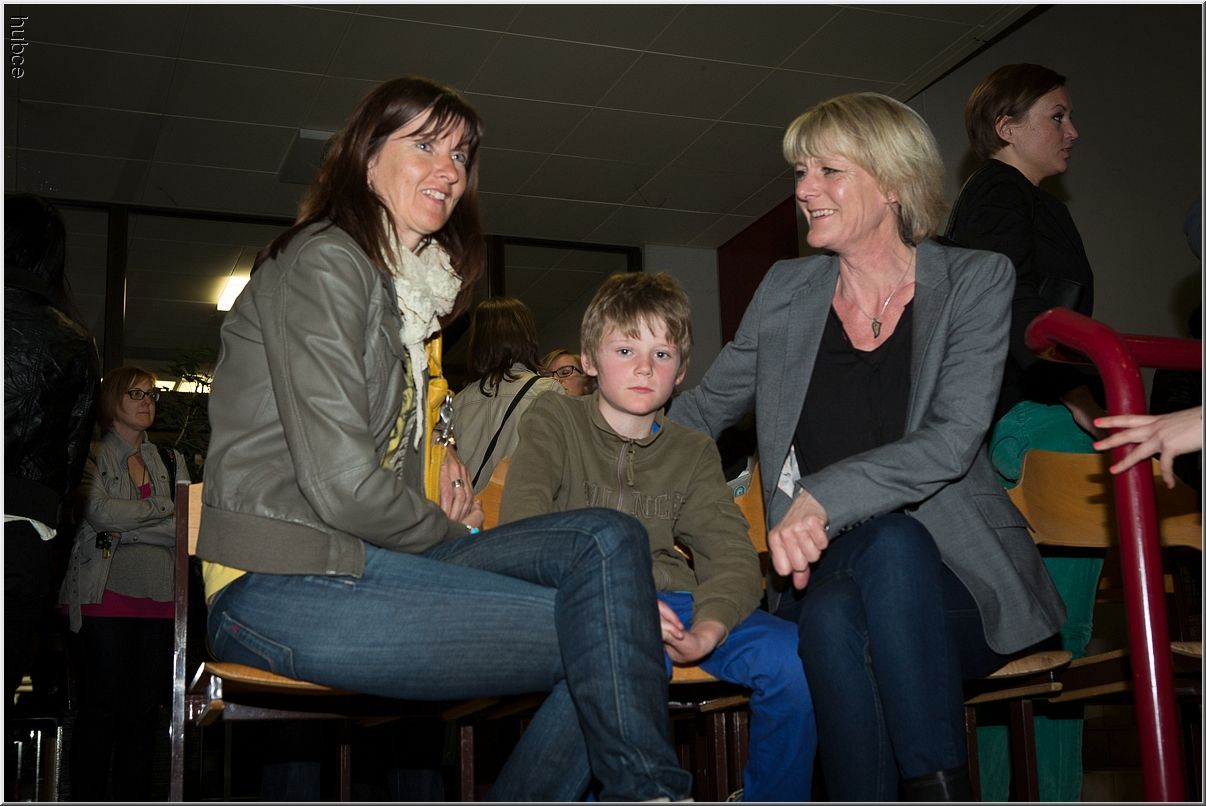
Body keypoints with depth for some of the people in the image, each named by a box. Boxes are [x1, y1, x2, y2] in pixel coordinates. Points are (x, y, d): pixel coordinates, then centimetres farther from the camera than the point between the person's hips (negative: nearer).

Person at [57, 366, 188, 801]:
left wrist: (128, 530, -5)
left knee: (145, 712, 2)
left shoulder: (171, 460, 20)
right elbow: (99, 512, -10)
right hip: (108, 591, -4)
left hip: (160, 597, 4)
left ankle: (131, 799, 6)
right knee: (101, 709, -5)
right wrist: (166, 510, -1)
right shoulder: (92, 455, 8)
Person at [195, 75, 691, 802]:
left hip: (358, 561, 9)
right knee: (604, 631, -17)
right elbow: (340, 484, -17)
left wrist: (441, 469, 8)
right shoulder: (324, 263, -7)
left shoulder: (411, 288, 22)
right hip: (283, 586, -9)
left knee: (608, 540, -10)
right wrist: (454, 536, -1)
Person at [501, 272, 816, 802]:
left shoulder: (693, 454, 17)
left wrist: (706, 630, -20)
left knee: (790, 654, -20)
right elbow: (522, 528, -9)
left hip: (669, 598, 4)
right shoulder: (553, 420, 7)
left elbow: (732, 554, 3)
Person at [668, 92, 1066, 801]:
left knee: (889, 541, -36)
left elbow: (952, 440, -14)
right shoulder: (786, 291, 10)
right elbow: (701, 410, 22)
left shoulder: (976, 280, 1)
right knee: (831, 614, -34)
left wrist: (825, 497, -28)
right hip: (824, 577, 2)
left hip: (957, 583, -1)